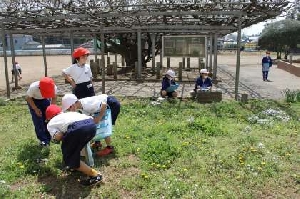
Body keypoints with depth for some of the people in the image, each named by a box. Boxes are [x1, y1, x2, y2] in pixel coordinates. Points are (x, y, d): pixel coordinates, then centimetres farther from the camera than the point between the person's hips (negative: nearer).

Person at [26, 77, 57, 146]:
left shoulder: (54, 88, -33)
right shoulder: (33, 87, -38)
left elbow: (54, 98, -13)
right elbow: (28, 98, -18)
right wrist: (35, 109, -24)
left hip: (45, 100, 2)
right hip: (33, 100, -2)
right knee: (38, 120, -8)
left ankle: (48, 137, 12)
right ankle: (43, 139, 1)